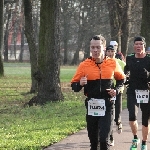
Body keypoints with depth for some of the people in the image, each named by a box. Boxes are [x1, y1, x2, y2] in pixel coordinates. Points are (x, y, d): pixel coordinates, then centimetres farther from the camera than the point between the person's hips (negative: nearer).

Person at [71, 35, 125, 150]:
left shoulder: (112, 63, 0)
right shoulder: (84, 65, -2)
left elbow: (121, 79, 18)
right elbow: (74, 86, 3)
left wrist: (117, 90, -1)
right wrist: (80, 84, -19)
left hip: (107, 106, -1)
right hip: (91, 106, 1)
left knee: (104, 139, -12)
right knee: (93, 140, 11)